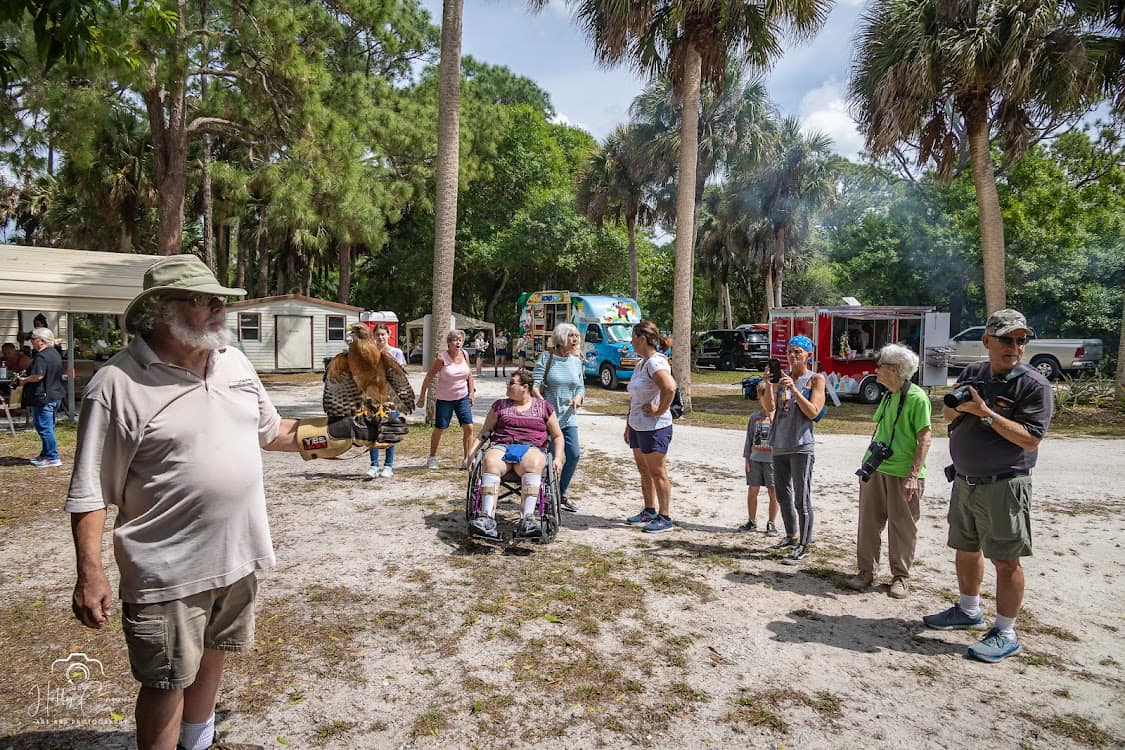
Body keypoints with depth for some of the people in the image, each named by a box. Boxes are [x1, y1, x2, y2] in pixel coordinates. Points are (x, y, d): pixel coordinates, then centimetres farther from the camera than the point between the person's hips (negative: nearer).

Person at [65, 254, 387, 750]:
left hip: (238, 556, 6)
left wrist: (336, 432, 8)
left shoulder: (234, 361, 3)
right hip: (169, 571, -6)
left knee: (210, 658, 24)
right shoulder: (118, 384, -16)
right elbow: (89, 492, -12)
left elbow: (269, 430, 16)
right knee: (166, 682, 10)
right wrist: (89, 574, -14)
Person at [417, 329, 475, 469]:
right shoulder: (442, 358, -16)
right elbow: (429, 377, -11)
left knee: (468, 427, -6)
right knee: (439, 429, 6)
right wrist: (422, 397, -10)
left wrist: (471, 392, 9)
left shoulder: (465, 355, -3)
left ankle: (467, 459, 4)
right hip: (444, 399, -3)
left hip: (462, 397, 4)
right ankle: (432, 458, 25)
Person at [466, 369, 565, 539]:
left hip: (532, 448, -1)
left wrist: (558, 458, 1)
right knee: (490, 462, -35)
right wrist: (471, 454, 6)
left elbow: (557, 436, 18)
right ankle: (487, 519, -46)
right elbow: (483, 433, 22)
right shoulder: (499, 405, 23)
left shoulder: (543, 406, 18)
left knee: (533, 464, -39)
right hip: (501, 447, 1)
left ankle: (527, 519, -48)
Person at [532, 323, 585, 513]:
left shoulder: (576, 361, 8)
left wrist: (578, 397, -7)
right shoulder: (546, 358, -6)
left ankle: (562, 493, 20)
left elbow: (581, 386, 14)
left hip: (569, 417, 5)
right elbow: (535, 384, -12)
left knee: (574, 454, 0)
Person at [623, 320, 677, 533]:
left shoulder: (656, 362, -17)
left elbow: (669, 388, -35)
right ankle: (649, 511, 29)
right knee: (644, 471, 17)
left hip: (654, 428, -10)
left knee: (657, 472, -2)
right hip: (638, 426, 10)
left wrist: (659, 411, -22)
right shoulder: (640, 364, 13)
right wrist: (628, 425, 22)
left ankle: (665, 517, 7)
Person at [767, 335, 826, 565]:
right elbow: (770, 407, 4)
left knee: (802, 498, -5)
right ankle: (791, 537, 31)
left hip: (801, 445, -6)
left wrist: (794, 389, -19)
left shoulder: (815, 379, -1)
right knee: (782, 494, 15)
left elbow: (813, 412, -11)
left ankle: (803, 546, 2)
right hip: (780, 444, 6)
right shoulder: (782, 377, 12)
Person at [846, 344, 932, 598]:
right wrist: (868, 462, 18)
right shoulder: (888, 396, 12)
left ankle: (900, 576, 18)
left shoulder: (917, 397, -11)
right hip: (875, 469, 7)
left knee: (902, 527, 5)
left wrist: (913, 475, -18)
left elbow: (924, 440, -14)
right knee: (869, 522, 9)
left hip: (903, 474, -7)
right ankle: (866, 570, 20)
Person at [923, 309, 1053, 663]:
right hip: (964, 481, 7)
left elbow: (1030, 439, -19)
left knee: (1006, 560, 1)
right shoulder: (972, 373, 6)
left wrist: (986, 413, -23)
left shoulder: (1034, 385, -12)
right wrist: (957, 406, -7)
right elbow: (946, 412, 15)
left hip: (1003, 485, -6)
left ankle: (1005, 633, 15)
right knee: (966, 549, 19)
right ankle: (968, 611, 38)